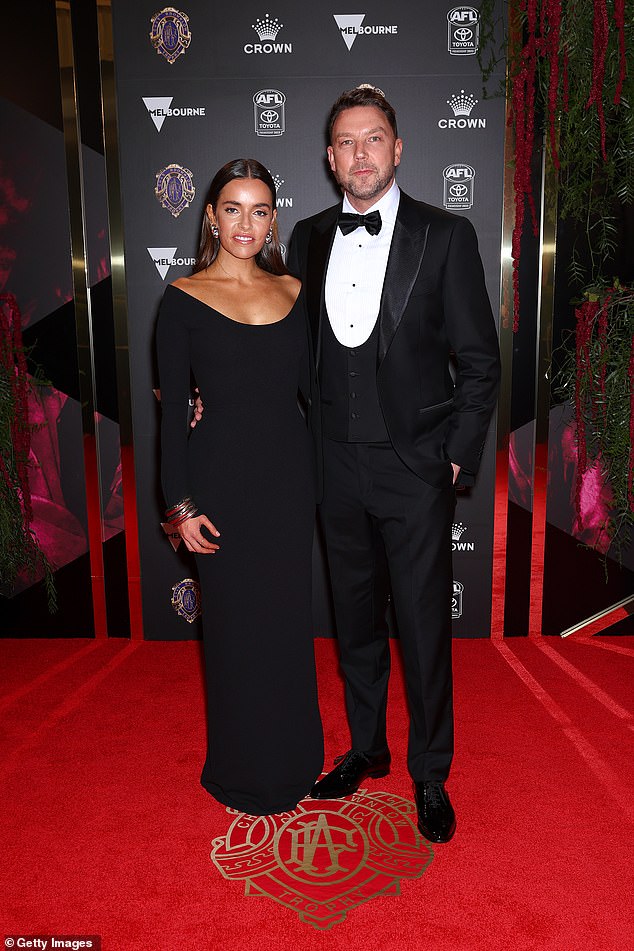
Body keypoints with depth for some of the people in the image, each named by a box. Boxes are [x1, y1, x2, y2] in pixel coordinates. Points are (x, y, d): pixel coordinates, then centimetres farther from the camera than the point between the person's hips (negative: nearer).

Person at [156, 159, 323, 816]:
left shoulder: (293, 291, 7)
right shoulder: (183, 298, -4)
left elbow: (308, 386, 10)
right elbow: (172, 409, -5)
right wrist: (181, 505, -9)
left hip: (290, 472, 4)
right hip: (223, 476, -3)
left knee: (288, 619, 14)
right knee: (235, 622, 8)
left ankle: (291, 759, 36)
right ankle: (243, 770, 31)